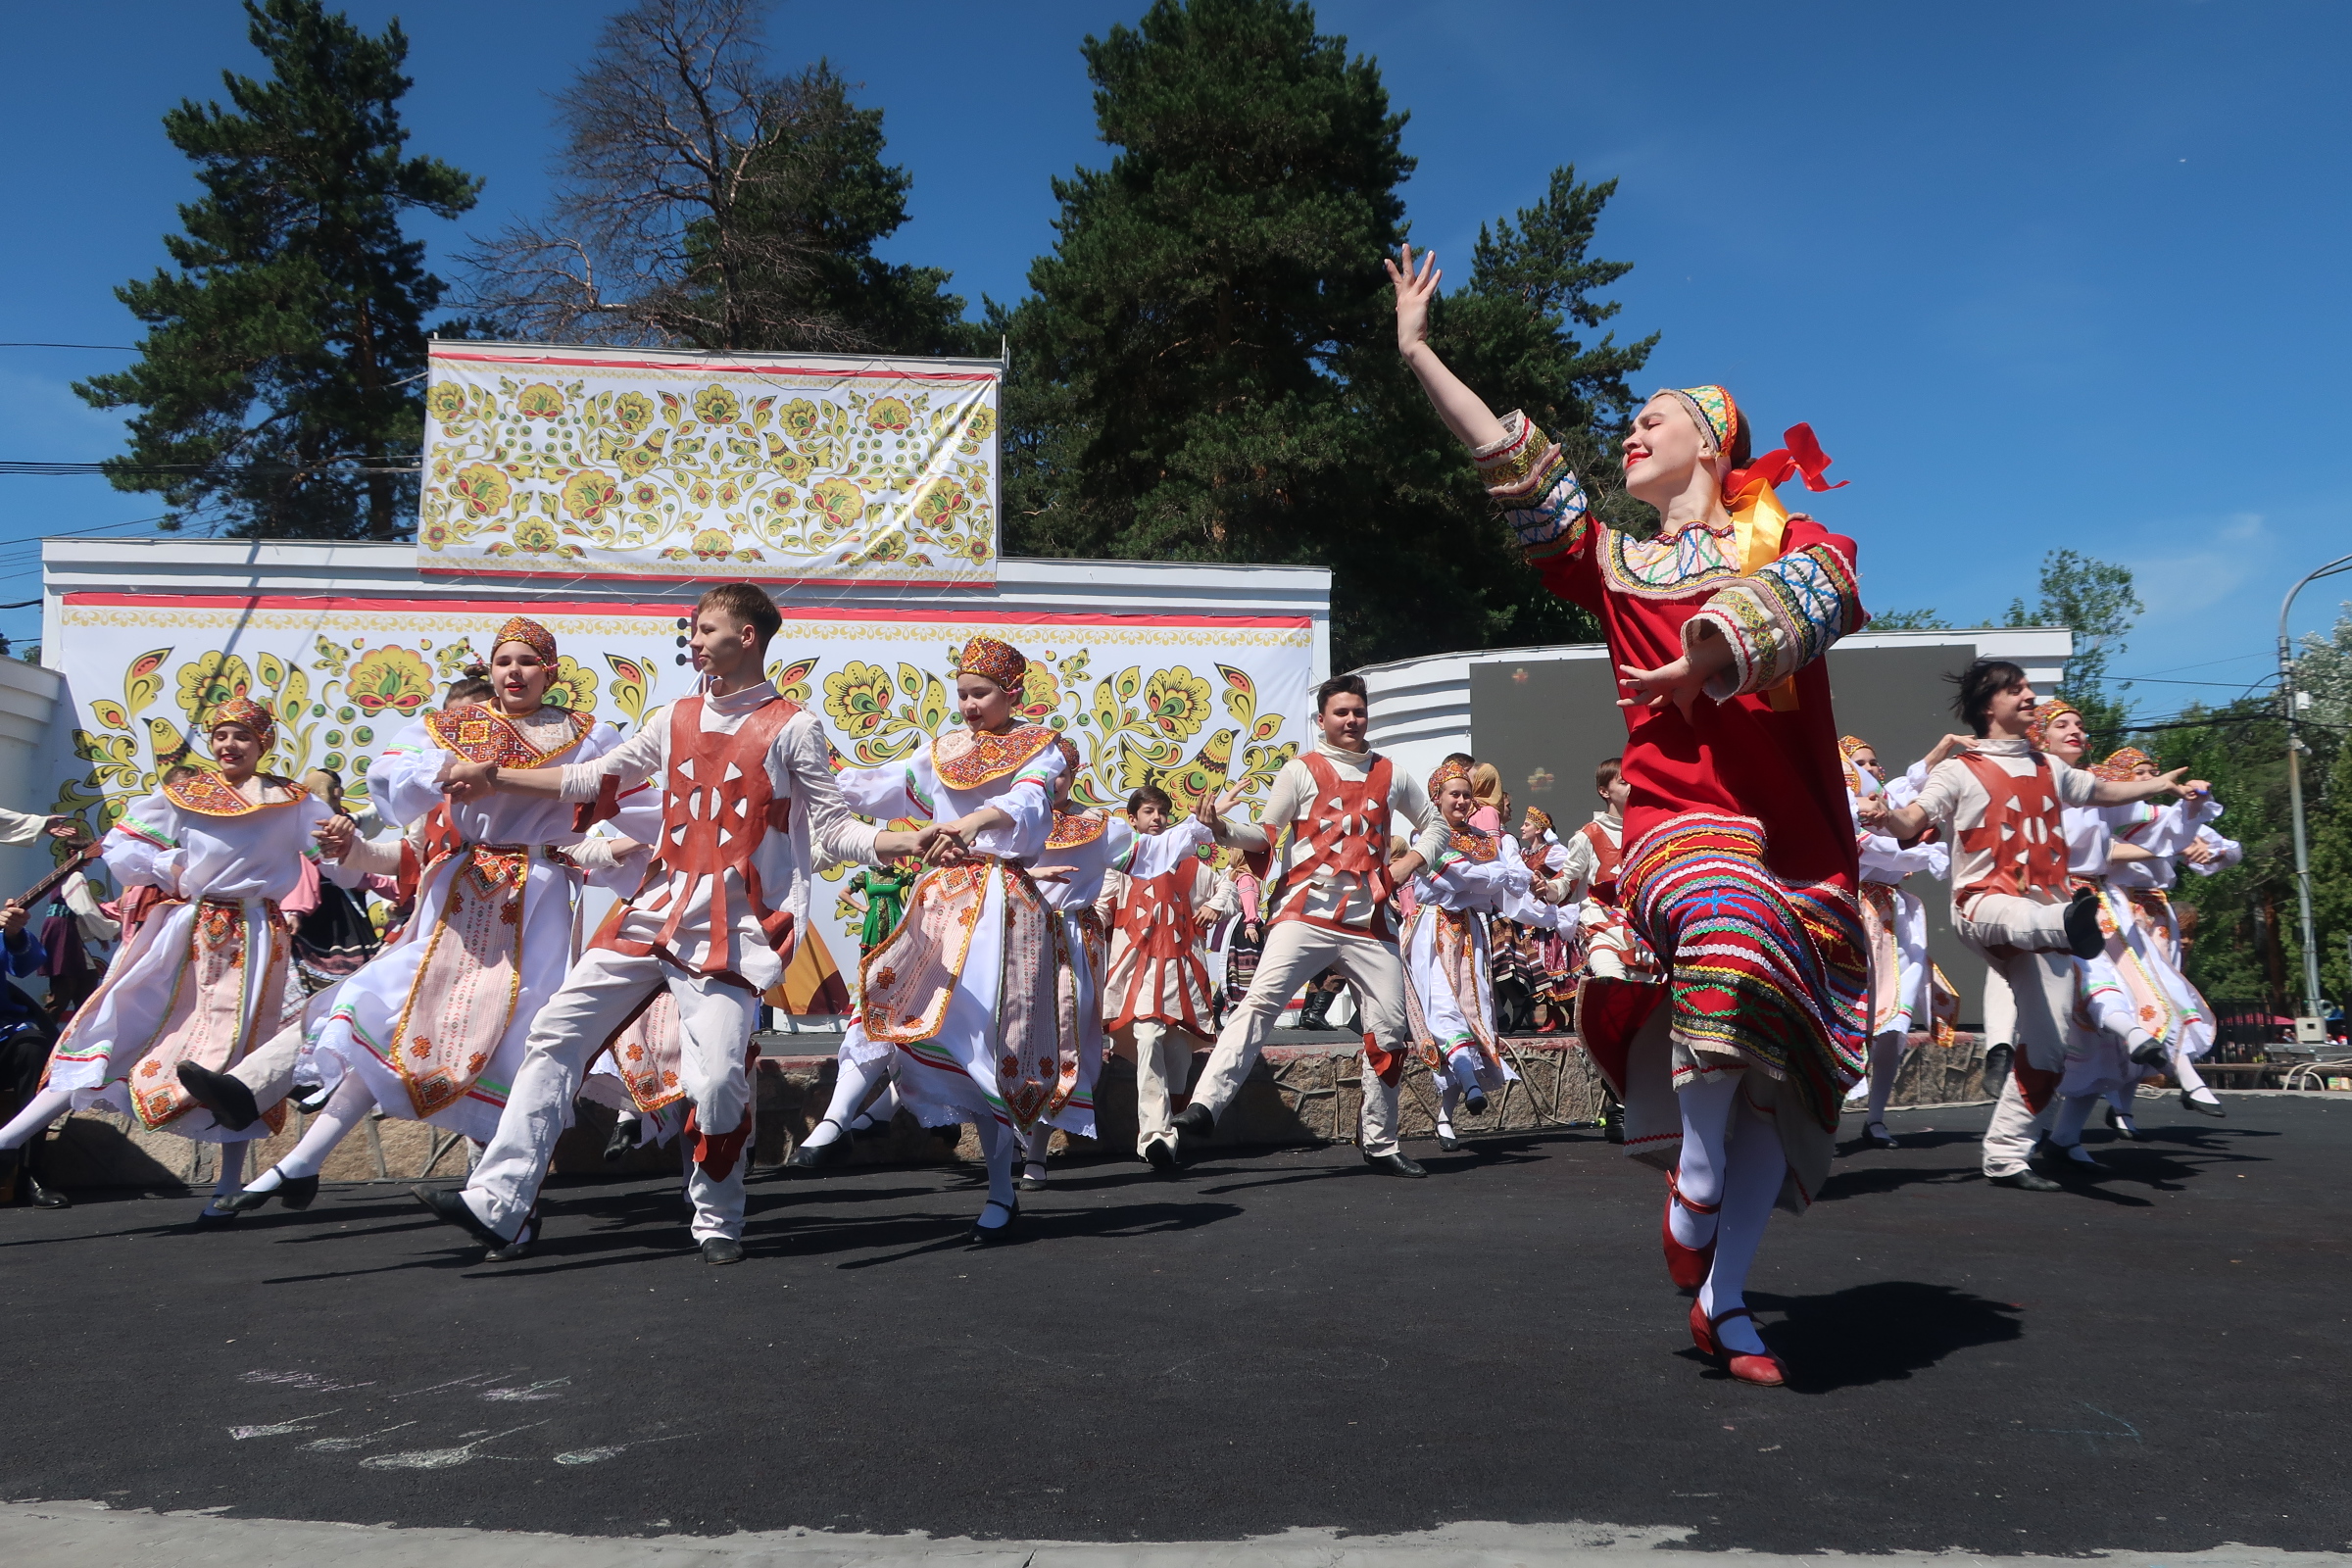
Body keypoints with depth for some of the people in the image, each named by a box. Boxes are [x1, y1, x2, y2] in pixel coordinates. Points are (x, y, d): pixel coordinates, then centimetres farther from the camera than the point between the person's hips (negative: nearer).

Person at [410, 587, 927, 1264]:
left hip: (732, 929, -6)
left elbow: (833, 831, -3)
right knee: (557, 1033, 1)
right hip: (655, 912, 6)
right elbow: (592, 780, 23)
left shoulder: (791, 728, 0)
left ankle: (717, 1222, 11)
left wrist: (906, 841, -19)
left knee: (717, 1080, -15)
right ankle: (496, 1203, 8)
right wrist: (494, 778, 21)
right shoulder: (677, 719, 15)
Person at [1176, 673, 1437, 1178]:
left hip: (1369, 920, 4)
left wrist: (1406, 866, 9)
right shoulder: (1301, 770, 5)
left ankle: (1381, 1144, 20)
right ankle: (1203, 1109, -31)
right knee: (1261, 1000, -23)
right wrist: (1222, 828, -20)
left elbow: (1435, 825, 27)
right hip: (1307, 911, -4)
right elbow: (1265, 835, 0)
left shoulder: (1392, 775, 14)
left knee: (1389, 1031, 5)